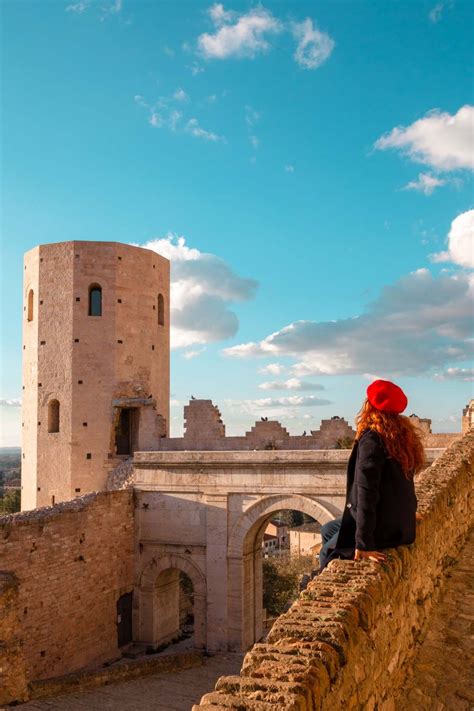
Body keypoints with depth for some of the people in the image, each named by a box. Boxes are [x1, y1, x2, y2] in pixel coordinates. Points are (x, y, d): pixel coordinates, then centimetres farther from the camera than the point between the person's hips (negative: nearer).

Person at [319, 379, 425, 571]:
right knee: (327, 529, 23)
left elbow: (366, 491, -25)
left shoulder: (371, 439, -21)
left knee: (328, 553, 14)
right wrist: (406, 513, 31)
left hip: (381, 529, -8)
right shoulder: (402, 435, 3)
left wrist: (363, 544, -24)